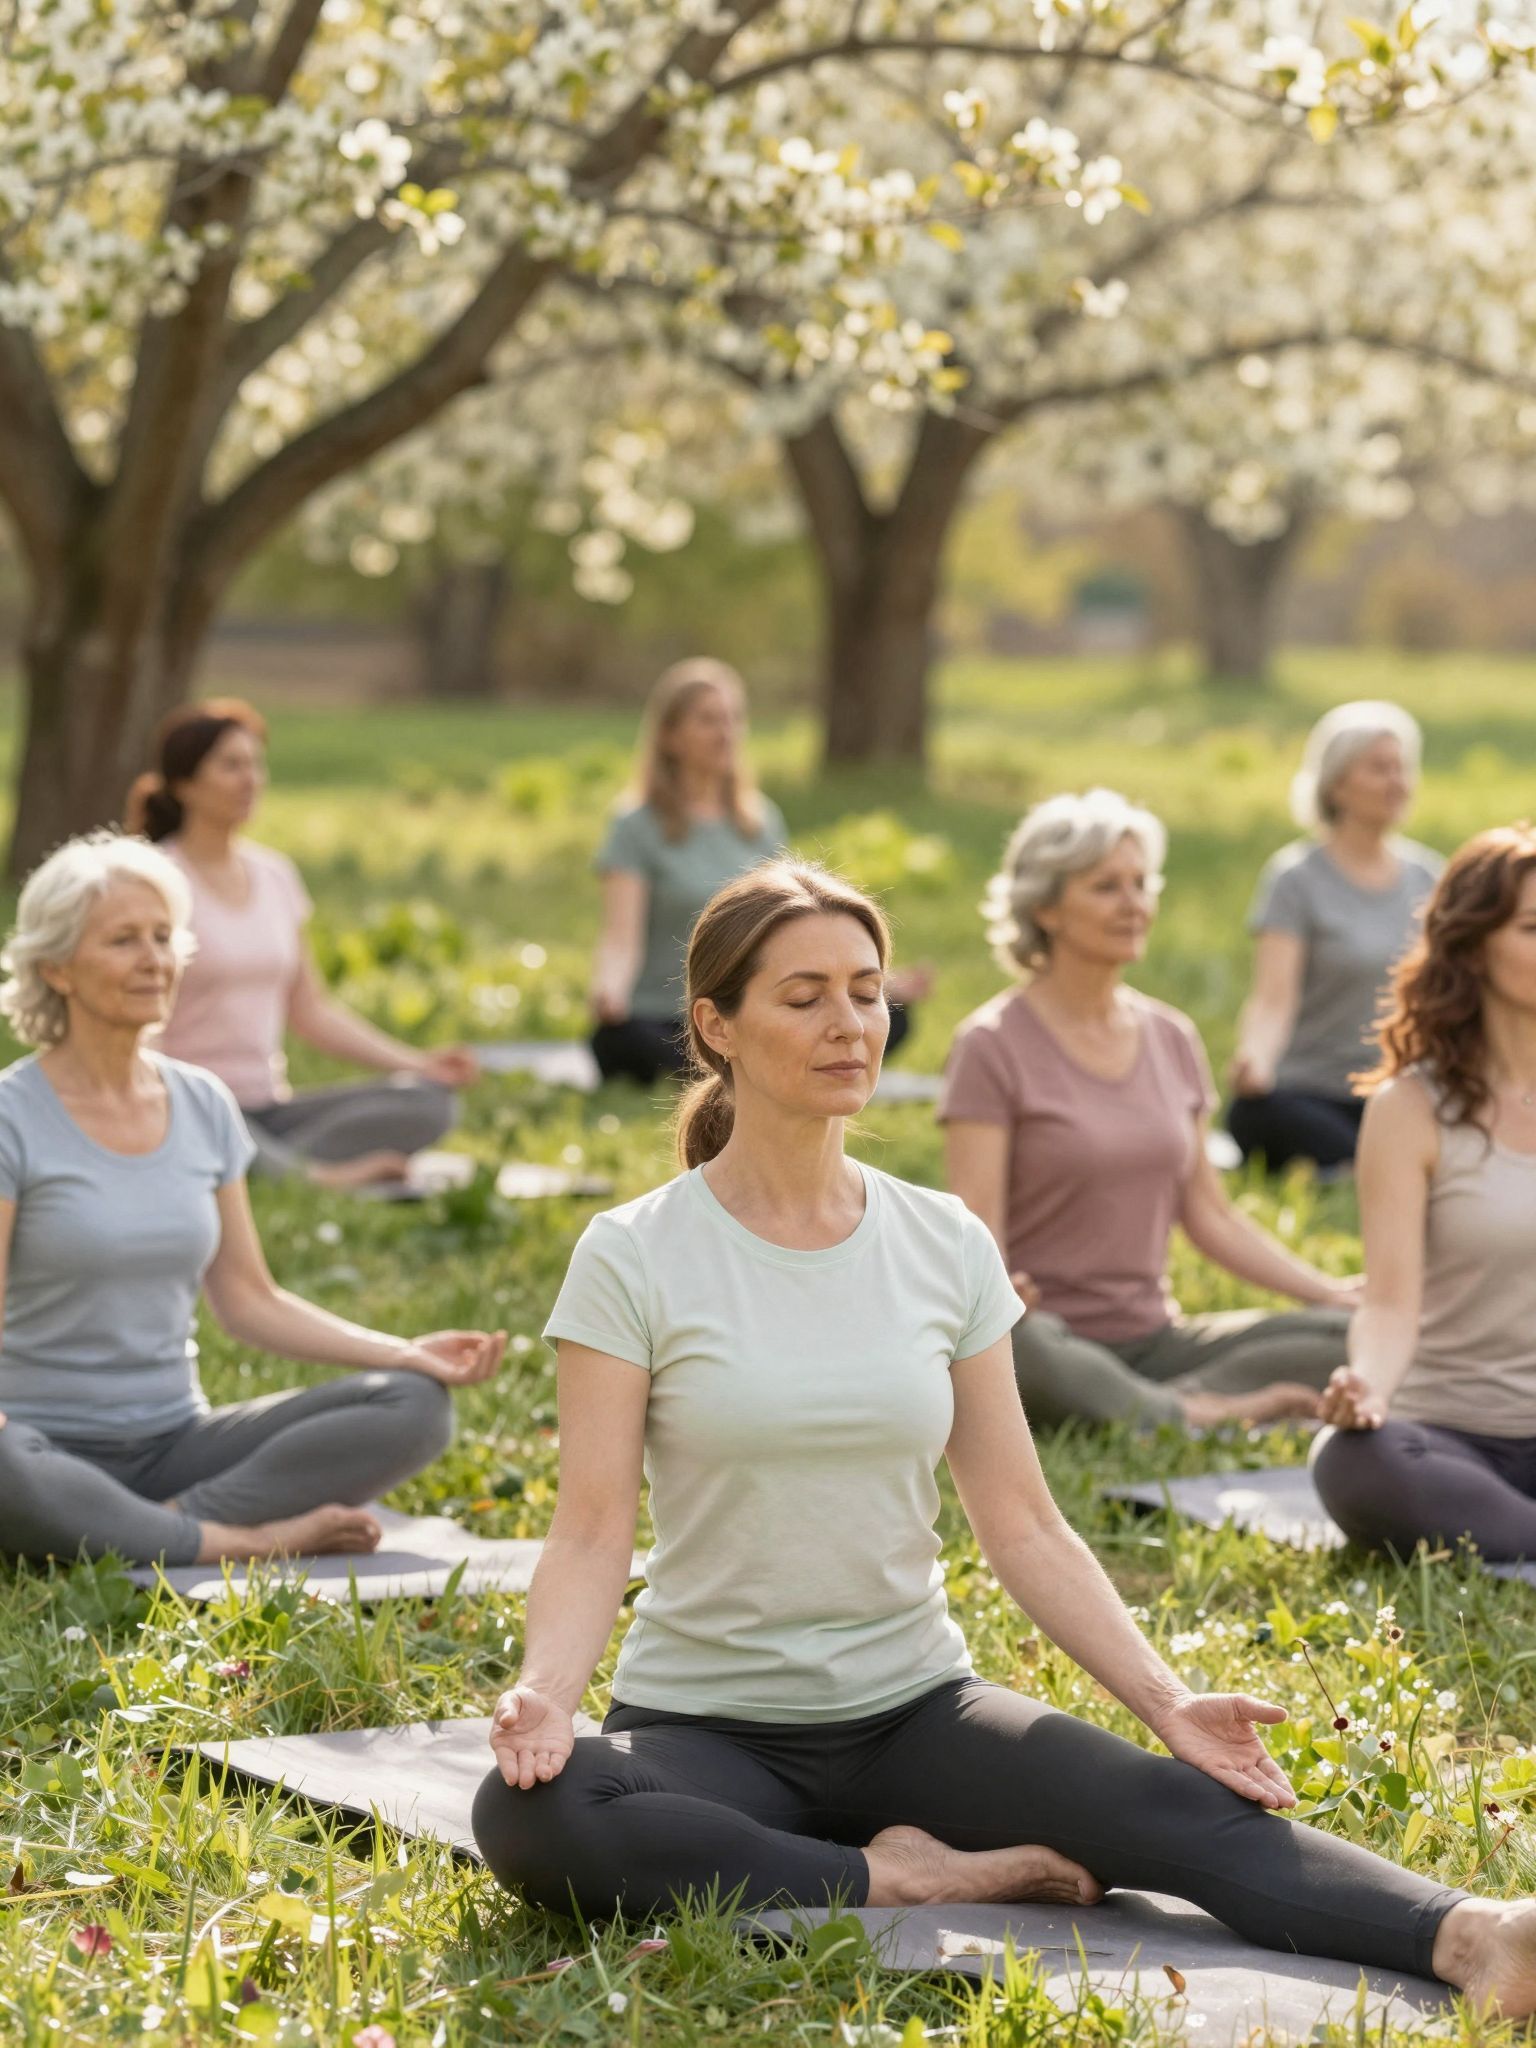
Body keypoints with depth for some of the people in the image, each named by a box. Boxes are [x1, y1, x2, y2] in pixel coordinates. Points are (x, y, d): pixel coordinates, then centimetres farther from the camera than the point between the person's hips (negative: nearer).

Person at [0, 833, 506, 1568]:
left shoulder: (204, 1107, 10)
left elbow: (248, 1299, 13)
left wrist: (406, 1353, 1)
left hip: (175, 1444, 5)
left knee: (415, 1406, -14)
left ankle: (174, 1522, -23)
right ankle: (236, 1541, -23)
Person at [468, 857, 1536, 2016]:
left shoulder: (946, 1247, 3)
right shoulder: (635, 1259, -6)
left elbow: (1024, 1528, 3)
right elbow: (593, 1530, -10)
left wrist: (1168, 1702, -10)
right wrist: (545, 1689, -31)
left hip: (914, 1708, 2)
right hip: (709, 1728, -2)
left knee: (1187, 1805, -25)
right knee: (526, 1815, -36)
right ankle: (896, 1883, -24)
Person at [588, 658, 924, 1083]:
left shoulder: (763, 821, 14)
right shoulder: (639, 828, -1)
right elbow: (622, 940, -11)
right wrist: (606, 989, -33)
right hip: (663, 1027, -4)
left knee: (887, 1017, -18)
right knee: (621, 1038, -41)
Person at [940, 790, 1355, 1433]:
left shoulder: (1173, 1039, 12)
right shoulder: (993, 1047, -6)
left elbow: (1210, 1216, 15)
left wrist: (1331, 1293, 5)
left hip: (1151, 1338, 6)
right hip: (1054, 1349, -6)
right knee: (1011, 1347, -43)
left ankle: (1169, 1404, -26)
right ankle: (1196, 1414, -28)